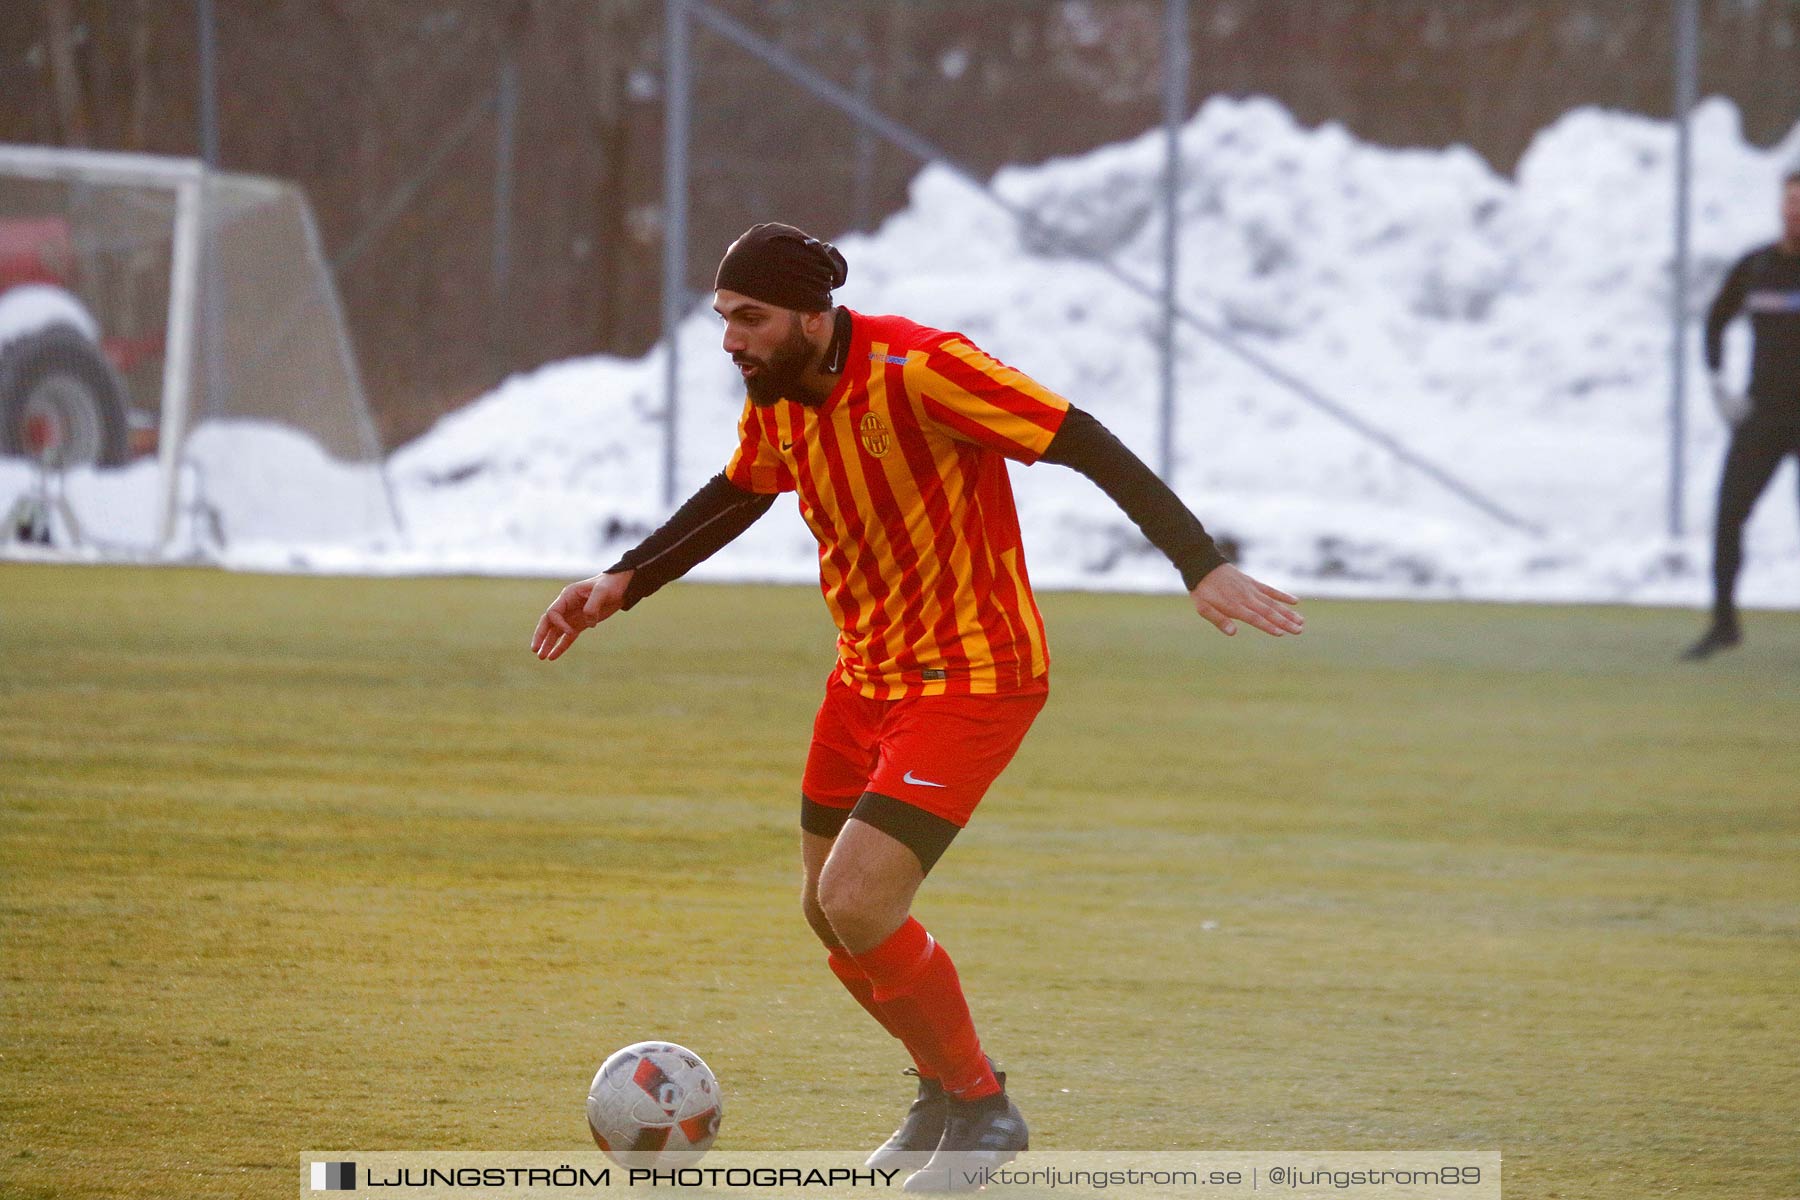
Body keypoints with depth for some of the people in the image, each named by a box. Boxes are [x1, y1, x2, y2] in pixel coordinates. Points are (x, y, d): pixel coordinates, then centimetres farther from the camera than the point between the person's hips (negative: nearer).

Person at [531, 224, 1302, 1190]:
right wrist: (623, 583, 16)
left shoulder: (918, 369, -25)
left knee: (858, 901, -18)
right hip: (867, 673, 8)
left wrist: (1202, 567, -31)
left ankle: (980, 1108, 3)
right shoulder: (776, 401, 0)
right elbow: (737, 496, 23)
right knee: (829, 912, 14)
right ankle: (944, 1088, 38)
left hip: (971, 680, -8)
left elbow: (1087, 447, -25)